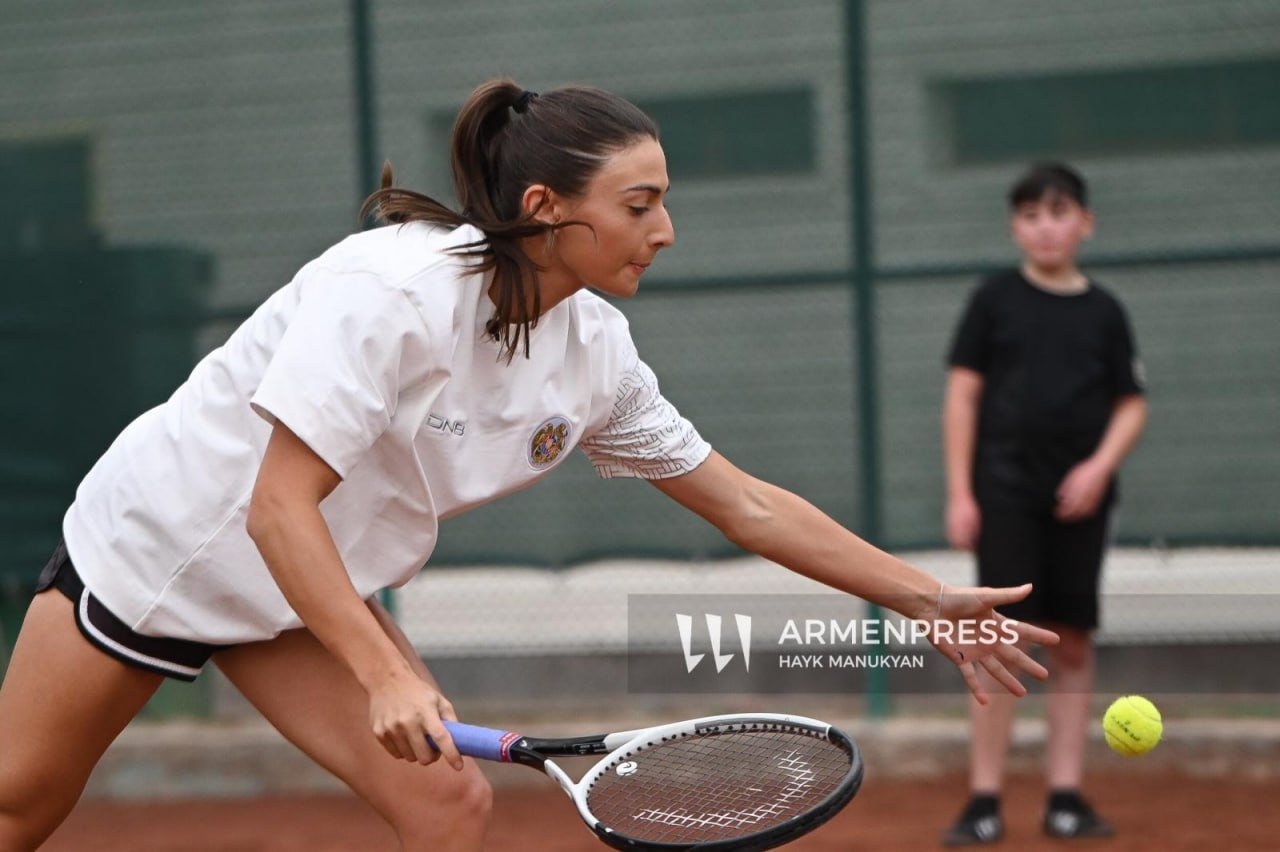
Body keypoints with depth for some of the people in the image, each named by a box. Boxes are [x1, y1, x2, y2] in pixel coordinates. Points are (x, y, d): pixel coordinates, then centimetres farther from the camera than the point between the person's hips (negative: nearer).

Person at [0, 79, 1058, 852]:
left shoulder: (595, 350, -8)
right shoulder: (389, 291, -31)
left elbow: (744, 503, 2)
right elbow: (279, 507, -32)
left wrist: (926, 599, 0)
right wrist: (385, 677, -40)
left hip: (311, 592, 6)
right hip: (158, 540, -6)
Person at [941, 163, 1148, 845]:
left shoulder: (1104, 311, 9)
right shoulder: (996, 300, 3)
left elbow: (1131, 404, 12)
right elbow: (963, 395, 2)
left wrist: (1101, 465, -7)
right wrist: (959, 494, -4)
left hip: (1079, 497, 3)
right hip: (1006, 493, -2)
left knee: (1073, 640, 4)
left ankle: (1065, 795, 10)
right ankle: (984, 800, -5)